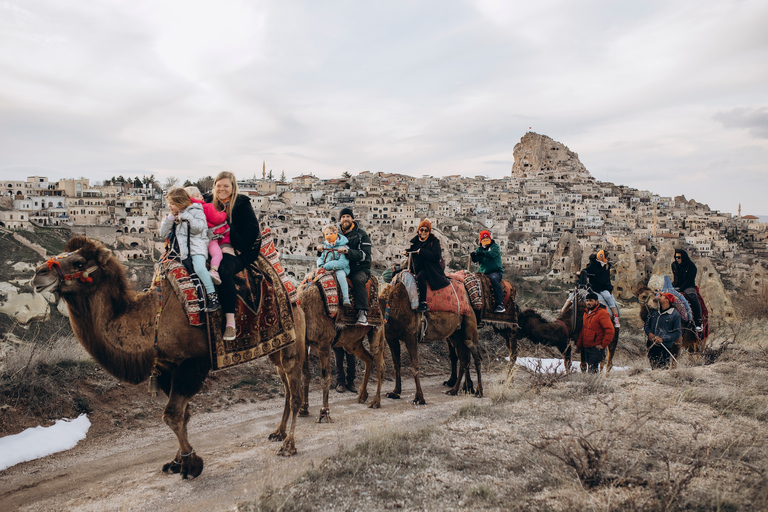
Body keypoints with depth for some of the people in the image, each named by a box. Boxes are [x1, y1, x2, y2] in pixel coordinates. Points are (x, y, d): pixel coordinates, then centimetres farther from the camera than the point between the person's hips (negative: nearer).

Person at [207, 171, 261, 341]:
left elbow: (253, 229, -7)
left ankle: (230, 323, -33)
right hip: (217, 250, 5)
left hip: (241, 251, -5)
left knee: (224, 271, -34)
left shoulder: (242, 203, 1)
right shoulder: (211, 202, 16)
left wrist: (236, 250, -11)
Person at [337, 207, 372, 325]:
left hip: (360, 268, -4)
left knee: (358, 279, -36)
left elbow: (364, 255, -11)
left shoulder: (361, 235, 1)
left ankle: (363, 313, -37)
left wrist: (348, 251, -27)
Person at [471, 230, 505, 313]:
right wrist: (474, 255, -21)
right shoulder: (479, 249, 20)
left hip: (495, 271, -5)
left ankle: (500, 304, -39)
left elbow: (493, 254, -15)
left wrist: (483, 253, -30)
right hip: (483, 273, 5)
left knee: (494, 279, -34)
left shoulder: (495, 246, 8)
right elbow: (475, 259, 4)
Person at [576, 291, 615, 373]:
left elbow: (610, 330, -20)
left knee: (592, 370, -11)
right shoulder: (586, 313, 13)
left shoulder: (602, 313, -14)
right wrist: (579, 344, 15)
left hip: (596, 348, -8)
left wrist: (603, 345, -18)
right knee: (589, 369, 16)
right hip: (586, 347, 8)